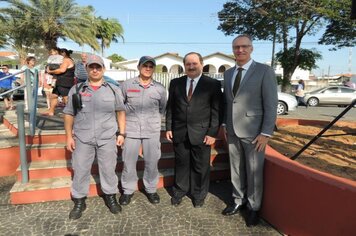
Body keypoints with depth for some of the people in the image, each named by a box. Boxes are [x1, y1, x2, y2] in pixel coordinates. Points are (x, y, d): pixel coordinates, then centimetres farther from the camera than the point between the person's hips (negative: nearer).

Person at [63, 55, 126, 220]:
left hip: (108, 138, 0)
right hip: (82, 138, 1)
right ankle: (79, 201, 26)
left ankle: (110, 197, 28)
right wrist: (69, 136, 2)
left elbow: (120, 112, 7)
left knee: (108, 169, 10)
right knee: (80, 170, 9)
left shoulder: (113, 90, 3)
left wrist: (121, 133, 1)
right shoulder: (76, 89, 4)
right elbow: (68, 114, 7)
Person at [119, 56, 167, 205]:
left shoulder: (160, 88, 1)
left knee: (152, 162, 8)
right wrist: (128, 117, 10)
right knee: (128, 162, 6)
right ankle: (128, 190, 25)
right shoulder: (127, 85, -2)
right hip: (131, 129, 0)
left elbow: (163, 108, 15)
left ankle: (151, 189, 27)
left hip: (152, 131, 1)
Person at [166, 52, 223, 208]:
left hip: (201, 133, -2)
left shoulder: (213, 84, -2)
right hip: (179, 133, 2)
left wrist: (213, 133, -9)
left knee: (200, 166, 10)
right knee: (181, 164, 14)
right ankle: (179, 192, 33)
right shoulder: (175, 83, 7)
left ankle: (199, 195, 31)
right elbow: (170, 107, 9)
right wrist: (168, 128, 3)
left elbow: (217, 111, -4)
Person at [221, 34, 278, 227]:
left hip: (253, 131, -5)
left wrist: (266, 133, -15)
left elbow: (271, 104, -11)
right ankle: (239, 200, 33)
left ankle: (253, 207, 26)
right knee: (236, 169, 15)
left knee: (254, 171, 7)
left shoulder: (265, 71, -8)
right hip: (232, 131, 5)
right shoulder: (228, 73, 8)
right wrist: (226, 125, 11)